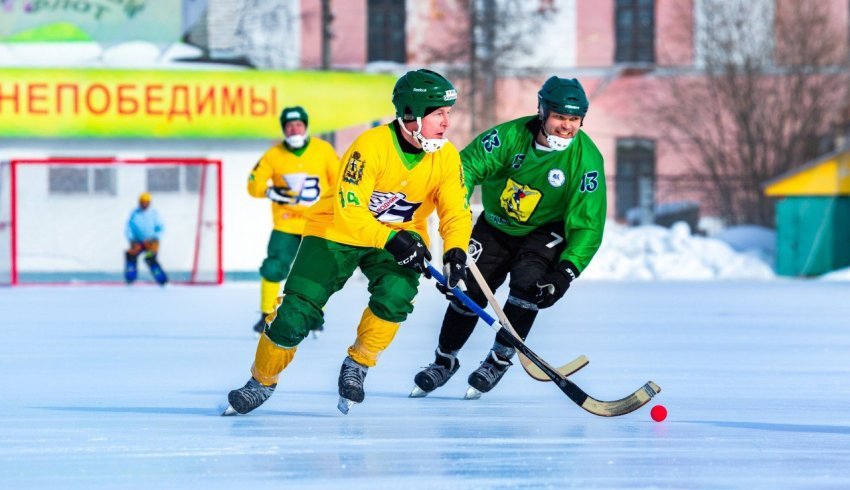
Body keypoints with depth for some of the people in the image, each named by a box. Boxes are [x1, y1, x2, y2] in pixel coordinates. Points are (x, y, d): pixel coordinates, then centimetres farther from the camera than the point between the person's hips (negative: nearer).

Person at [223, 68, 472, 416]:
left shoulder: (446, 156, -14)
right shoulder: (371, 146, -29)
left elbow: (456, 211, -11)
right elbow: (348, 212, -31)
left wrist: (456, 252, -30)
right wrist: (390, 240, -43)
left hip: (401, 237, 3)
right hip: (339, 231, -3)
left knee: (396, 294, -27)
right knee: (297, 312, -10)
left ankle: (358, 365, -4)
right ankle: (262, 381, 14)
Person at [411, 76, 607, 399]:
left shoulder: (586, 159, -25)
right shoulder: (512, 136, -22)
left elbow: (588, 224, -25)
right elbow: (468, 164, -20)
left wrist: (567, 271, -36)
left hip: (546, 232, -2)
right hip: (497, 225, 2)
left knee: (528, 284, -25)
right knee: (468, 291, 1)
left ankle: (500, 359, -4)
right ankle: (444, 361, 25)